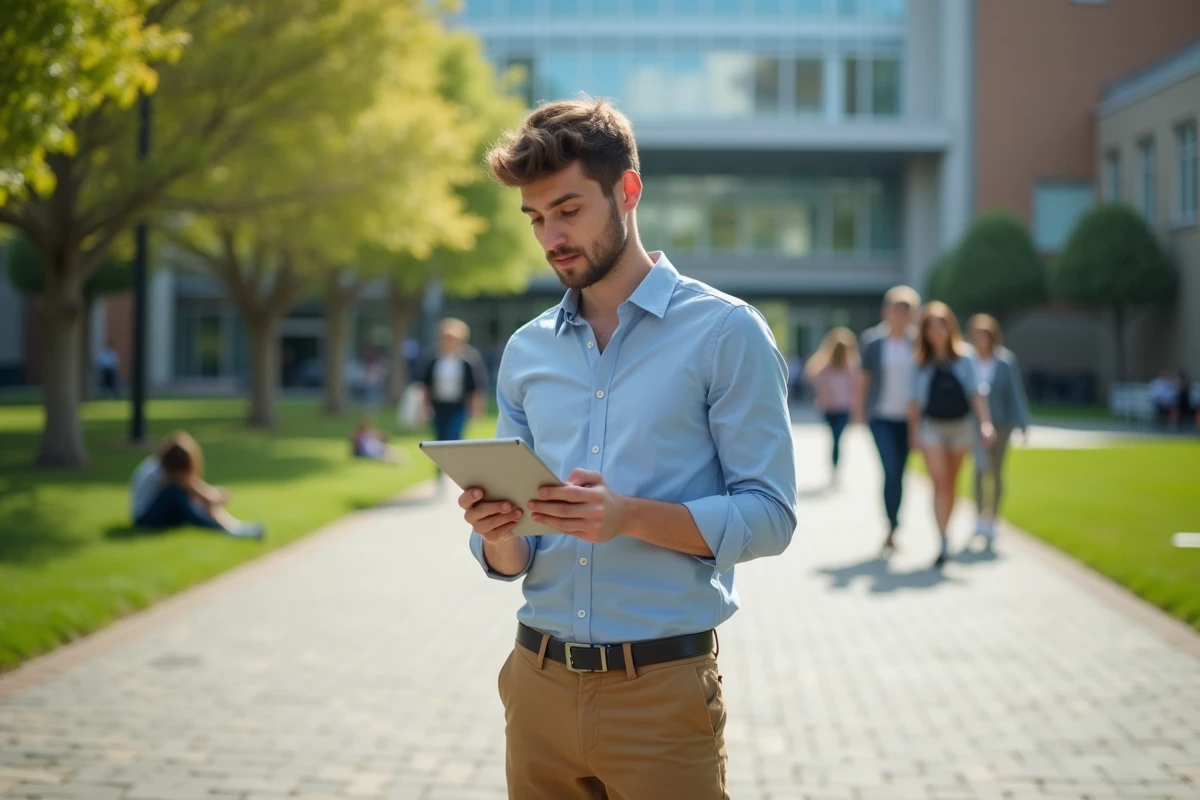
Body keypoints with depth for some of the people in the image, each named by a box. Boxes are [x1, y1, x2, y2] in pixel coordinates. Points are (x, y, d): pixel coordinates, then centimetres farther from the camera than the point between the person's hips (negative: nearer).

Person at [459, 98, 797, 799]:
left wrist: (632, 517, -23)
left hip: (662, 688, -4)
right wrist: (499, 537, -10)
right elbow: (511, 563, 13)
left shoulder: (724, 332, -5)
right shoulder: (526, 353, 10)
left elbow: (770, 517, -9)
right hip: (539, 683, 4)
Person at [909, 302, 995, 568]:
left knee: (952, 483, 13)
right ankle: (943, 542, -16)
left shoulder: (963, 356, 1)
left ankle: (945, 531, 30)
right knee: (939, 481, -13)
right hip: (931, 425, -2)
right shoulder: (921, 362, -1)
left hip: (960, 424, 2)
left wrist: (985, 422, -10)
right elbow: (914, 400, 2)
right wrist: (914, 432, -2)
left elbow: (975, 392, 0)